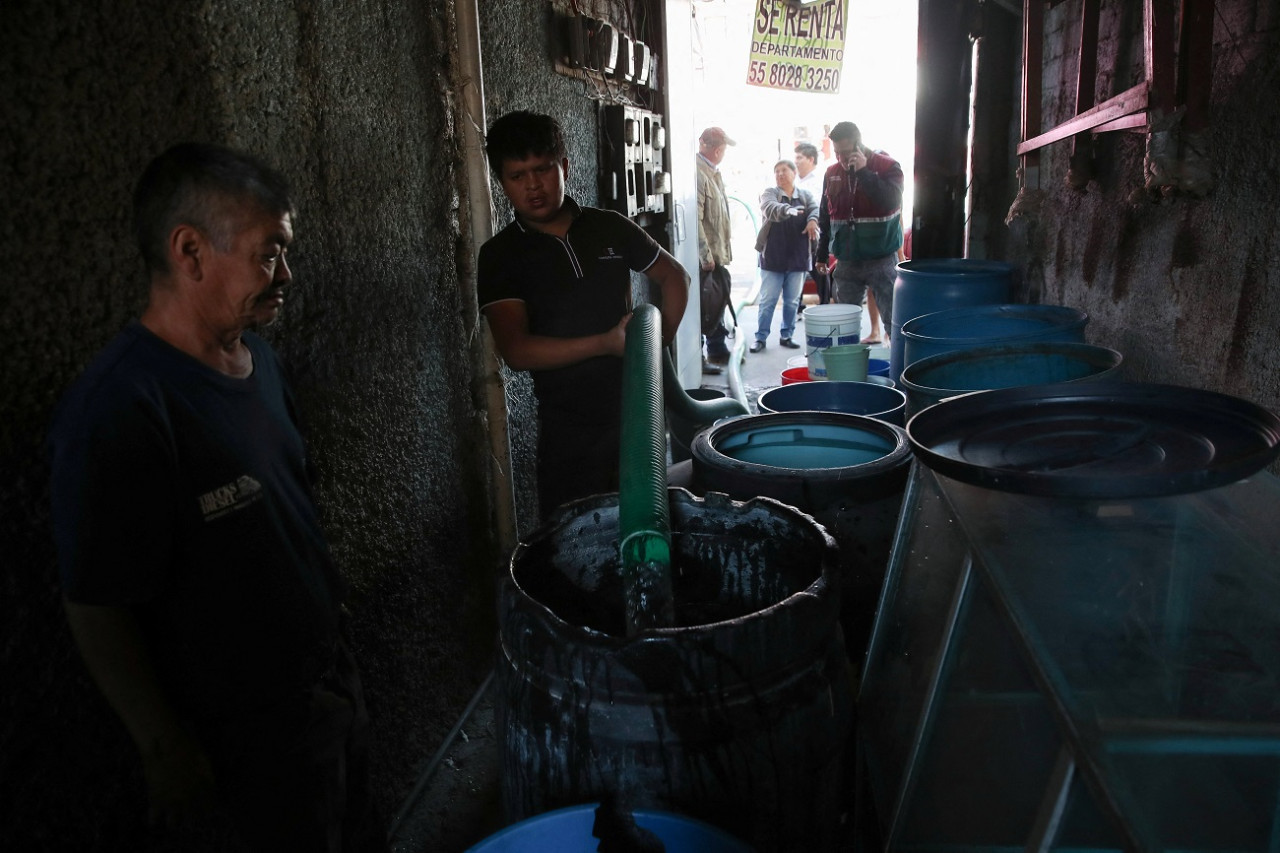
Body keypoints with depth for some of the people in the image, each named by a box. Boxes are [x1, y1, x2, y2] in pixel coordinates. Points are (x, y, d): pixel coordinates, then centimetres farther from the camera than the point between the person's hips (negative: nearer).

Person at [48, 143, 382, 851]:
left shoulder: (256, 358, 0)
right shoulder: (117, 412, -28)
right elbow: (97, 611, -23)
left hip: (329, 667, 8)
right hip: (255, 727, -7)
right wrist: (168, 756, -15)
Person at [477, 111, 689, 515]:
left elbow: (674, 276, 15)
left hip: (638, 409, 3)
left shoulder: (611, 228, 3)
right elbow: (516, 350, -15)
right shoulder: (500, 256, -5)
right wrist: (605, 343, -24)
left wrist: (660, 339, -2)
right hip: (569, 429, -2)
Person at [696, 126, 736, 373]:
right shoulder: (698, 173, -17)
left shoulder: (713, 173, 16)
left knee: (721, 297, 18)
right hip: (705, 256, -10)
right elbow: (696, 218, -22)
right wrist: (705, 255, -22)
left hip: (717, 253, 10)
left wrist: (723, 251, 19)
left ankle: (717, 351, 31)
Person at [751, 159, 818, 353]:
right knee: (767, 300, -1)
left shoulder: (805, 195, 10)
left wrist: (813, 220, -31)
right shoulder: (769, 193, -1)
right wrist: (787, 210, -43)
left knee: (792, 301, 10)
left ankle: (786, 335, 21)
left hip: (798, 257, 3)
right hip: (773, 257, -3)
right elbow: (769, 208, -22)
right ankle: (760, 337, 6)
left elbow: (815, 208, -7)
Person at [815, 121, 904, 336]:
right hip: (846, 261, 4)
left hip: (881, 259, -4)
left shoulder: (887, 167, -4)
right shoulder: (832, 174, 9)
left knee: (892, 318, -7)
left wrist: (864, 172, -19)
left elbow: (891, 201, -21)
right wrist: (821, 254, 17)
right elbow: (825, 218, 16)